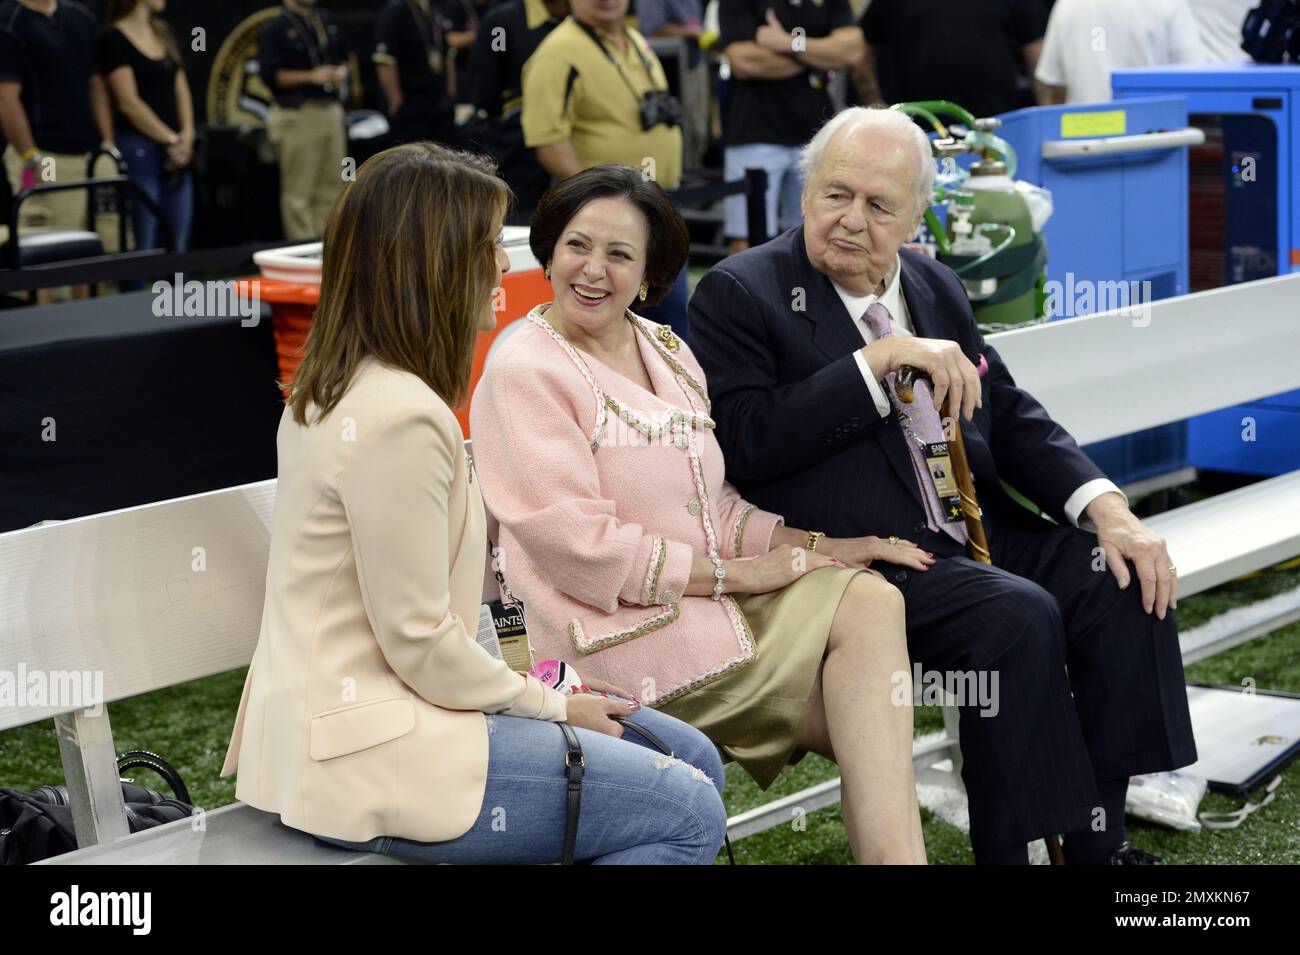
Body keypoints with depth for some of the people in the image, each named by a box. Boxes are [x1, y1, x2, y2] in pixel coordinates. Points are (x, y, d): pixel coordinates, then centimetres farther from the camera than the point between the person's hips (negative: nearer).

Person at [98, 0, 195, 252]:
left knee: (179, 245, 6)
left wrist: (187, 136, -1)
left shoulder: (165, 33, 14)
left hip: (176, 155, 7)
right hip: (139, 149, -7)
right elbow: (129, 102, -13)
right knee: (144, 246, -6)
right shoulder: (114, 38, -8)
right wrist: (171, 139, -10)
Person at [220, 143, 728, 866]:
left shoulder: (337, 388, 11)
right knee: (688, 817, -11)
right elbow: (421, 644, -20)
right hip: (368, 754, -10)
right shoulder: (399, 417, -22)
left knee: (692, 761, 10)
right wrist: (550, 705, -5)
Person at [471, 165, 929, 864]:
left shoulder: (666, 352, 16)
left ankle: (889, 847, -23)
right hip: (631, 631, -7)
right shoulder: (522, 372, -8)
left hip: (714, 598, 7)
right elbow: (577, 546, -15)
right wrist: (732, 573, -13)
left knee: (868, 598, -16)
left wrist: (816, 545, 1)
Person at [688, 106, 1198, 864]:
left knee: (1127, 582, -13)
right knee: (1018, 615, -28)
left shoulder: (935, 287, 16)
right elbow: (749, 444, -16)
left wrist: (1106, 507, 0)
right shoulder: (740, 295, -4)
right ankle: (1014, 846, -16)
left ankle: (1097, 837, -7)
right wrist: (880, 361, -19)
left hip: (976, 534, 7)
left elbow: (1012, 417, 17)